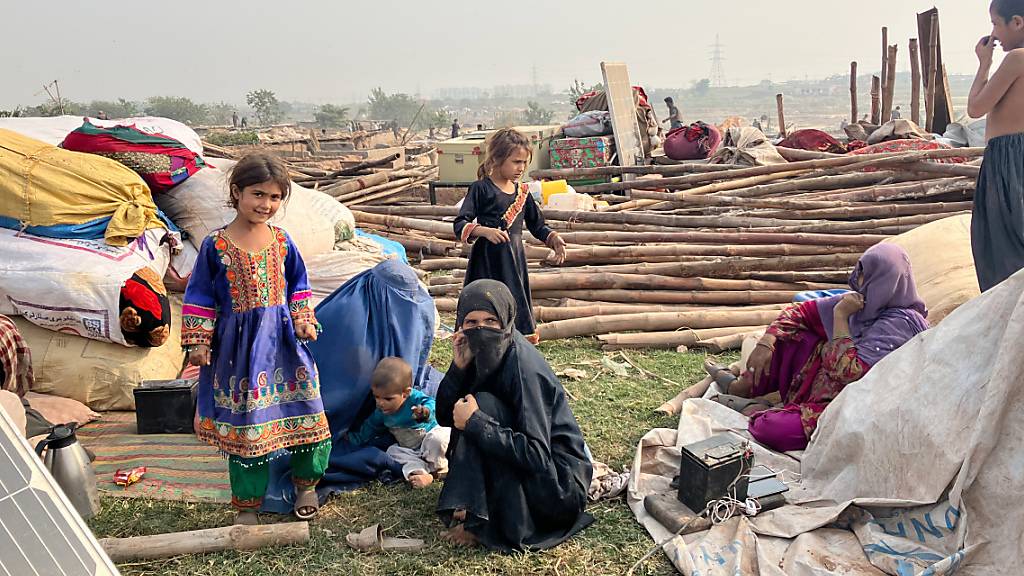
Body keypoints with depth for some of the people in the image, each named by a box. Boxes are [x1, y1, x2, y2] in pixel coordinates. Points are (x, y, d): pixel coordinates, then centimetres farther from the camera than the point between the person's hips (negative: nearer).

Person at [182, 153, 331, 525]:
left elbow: (298, 286, 12)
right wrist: (198, 342, -4)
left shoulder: (282, 241, 1)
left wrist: (303, 321, 0)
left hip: (282, 340, 3)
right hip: (239, 343, -2)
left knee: (303, 414, 6)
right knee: (244, 422, 7)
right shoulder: (216, 245, -6)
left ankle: (306, 484, 32)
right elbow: (200, 297, -1)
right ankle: (247, 504, 23)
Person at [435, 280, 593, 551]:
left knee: (483, 406, -21)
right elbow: (445, 417, -1)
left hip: (558, 485, -9)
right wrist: (459, 365, -16)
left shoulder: (523, 366, -25)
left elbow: (537, 455, -29)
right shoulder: (481, 355, -2)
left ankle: (477, 521, -15)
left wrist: (475, 422, -28)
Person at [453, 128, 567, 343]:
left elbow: (537, 225, 20)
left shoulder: (523, 191, 11)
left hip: (515, 260, 6)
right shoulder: (481, 188, -6)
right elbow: (460, 225, -13)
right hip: (488, 262, -6)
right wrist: (486, 231, -30)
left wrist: (553, 237, 1)